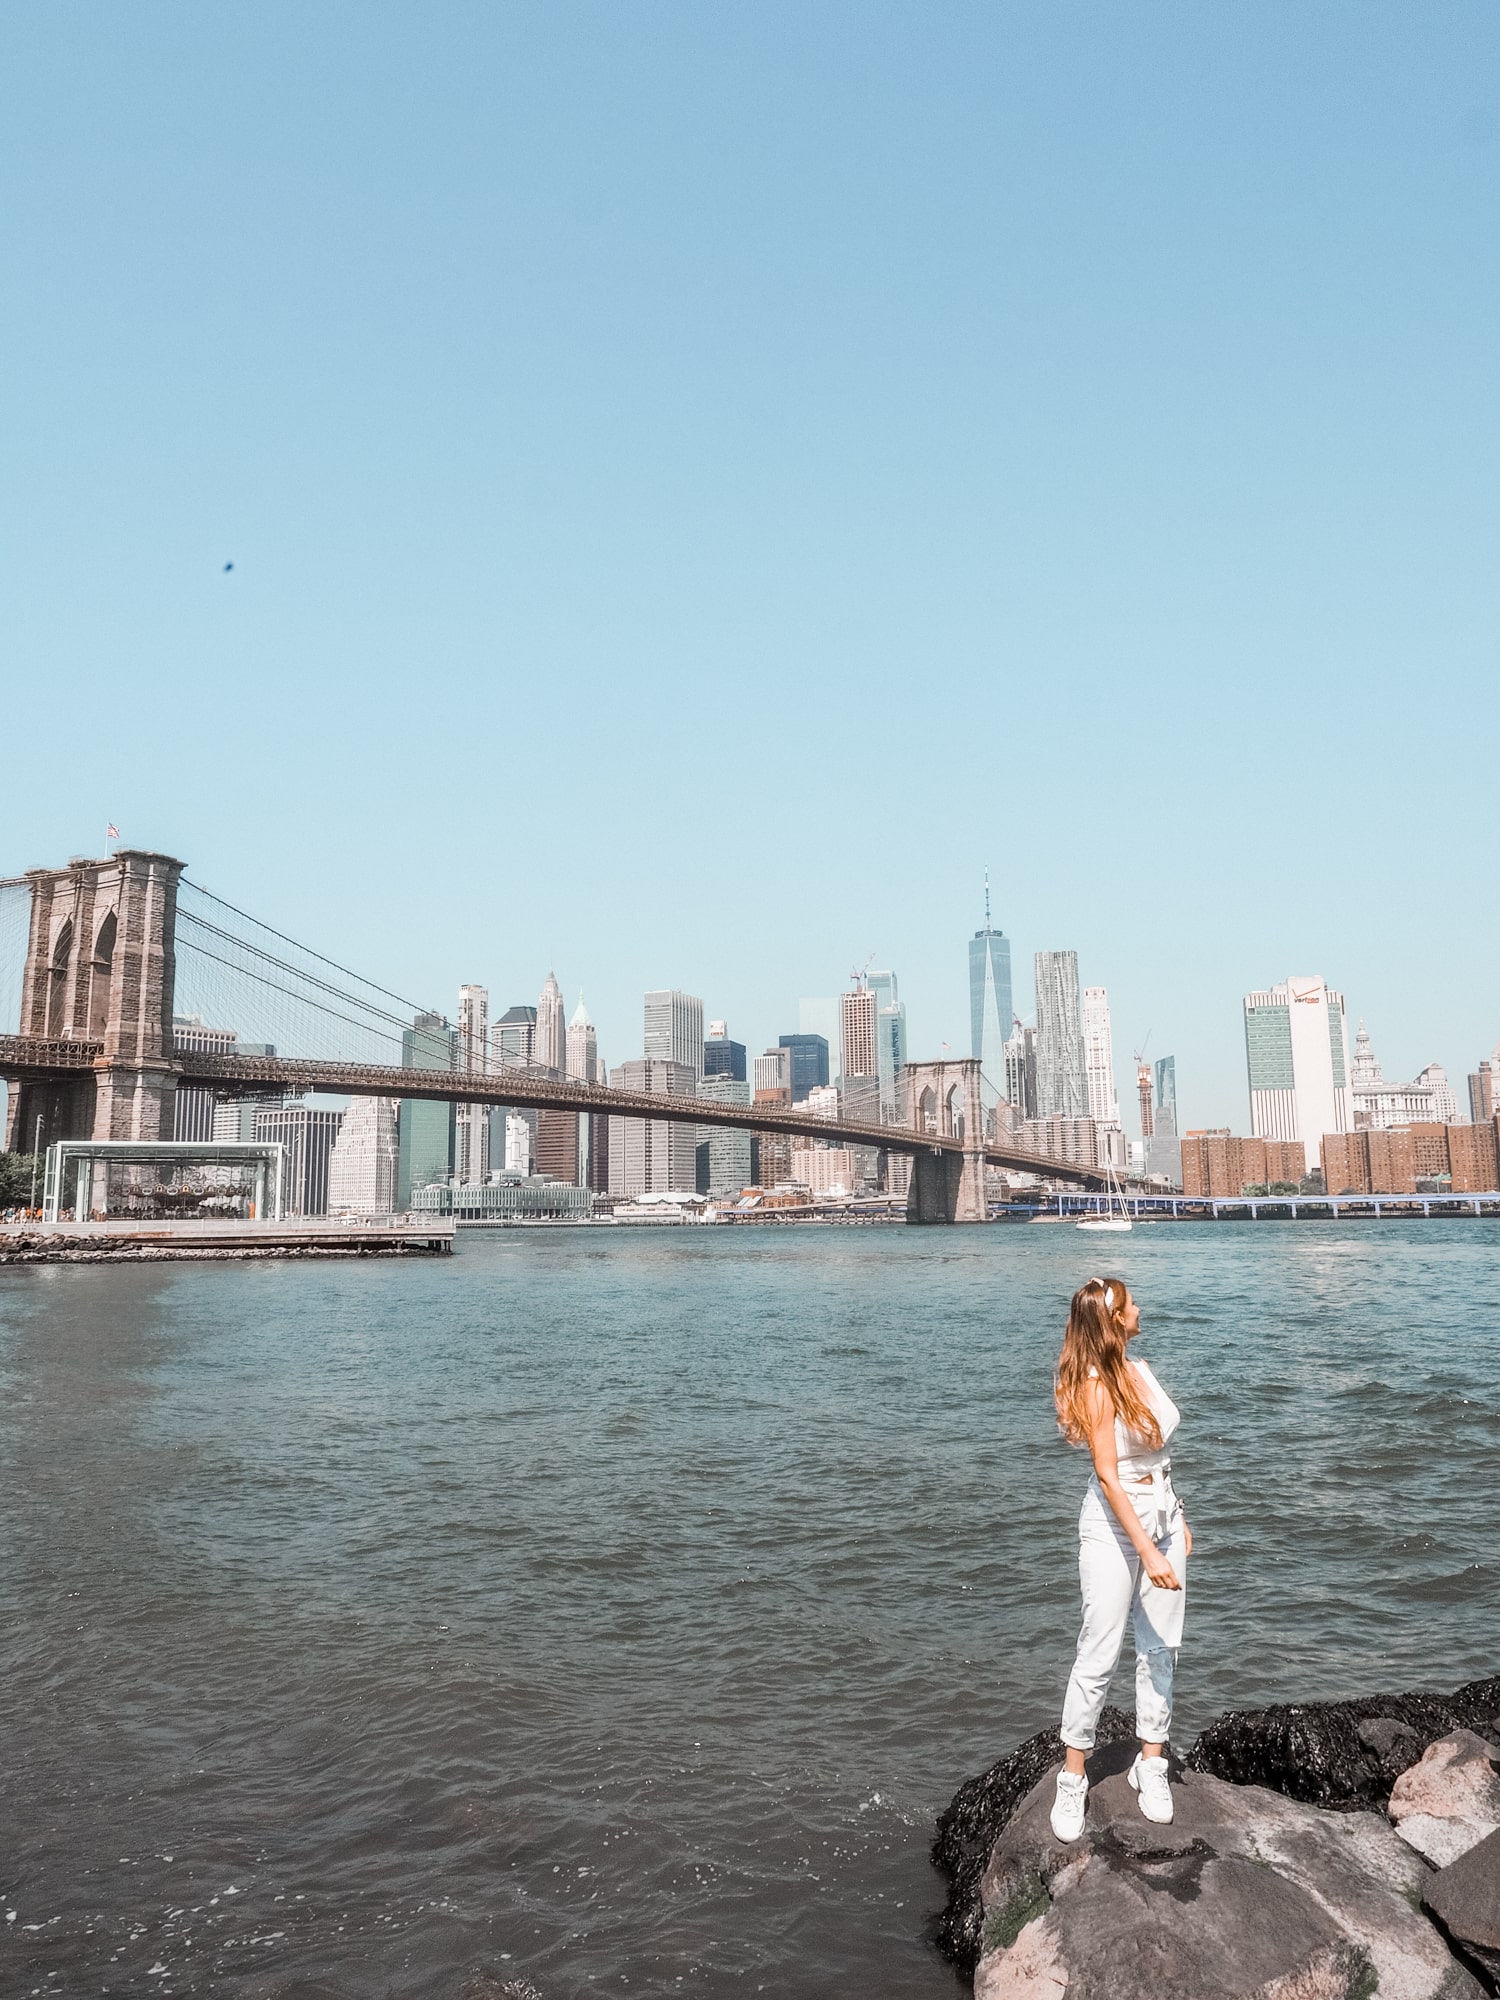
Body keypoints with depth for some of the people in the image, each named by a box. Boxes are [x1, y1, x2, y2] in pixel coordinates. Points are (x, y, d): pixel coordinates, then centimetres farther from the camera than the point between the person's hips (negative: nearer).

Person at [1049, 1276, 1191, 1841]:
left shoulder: (1139, 1370, 6)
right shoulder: (1096, 1385, -19)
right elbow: (1108, 1476, -22)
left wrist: (1179, 1521, 22)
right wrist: (1148, 1553, -24)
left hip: (1161, 1513, 7)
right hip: (1114, 1524, -7)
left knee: (1160, 1648, 10)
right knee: (1098, 1654, -2)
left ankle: (1151, 1763, 24)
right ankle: (1072, 1779, 10)